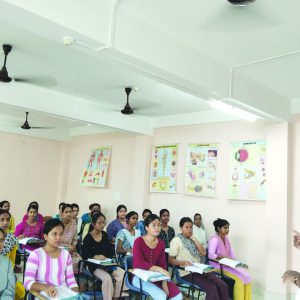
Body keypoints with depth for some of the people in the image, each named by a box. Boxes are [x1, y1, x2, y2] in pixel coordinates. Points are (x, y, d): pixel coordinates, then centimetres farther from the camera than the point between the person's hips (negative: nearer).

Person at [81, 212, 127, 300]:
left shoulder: (105, 235, 8)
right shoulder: (88, 237, -9)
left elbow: (108, 251, 10)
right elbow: (85, 255, -15)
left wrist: (104, 258, -11)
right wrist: (96, 257, -32)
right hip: (94, 266, -5)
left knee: (123, 275, -18)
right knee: (107, 278, -32)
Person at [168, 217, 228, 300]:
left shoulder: (193, 239, 15)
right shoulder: (176, 240, -6)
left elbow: (204, 253, 4)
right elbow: (171, 260, -7)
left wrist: (194, 239, -2)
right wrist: (183, 262, -24)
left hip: (199, 270, 7)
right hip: (187, 273, -6)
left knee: (223, 285, -13)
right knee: (211, 288, -26)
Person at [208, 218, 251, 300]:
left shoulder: (226, 239, 11)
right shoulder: (214, 239, -15)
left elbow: (231, 253, 14)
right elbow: (211, 255, -25)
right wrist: (224, 257, -29)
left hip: (228, 264, 8)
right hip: (218, 265, -8)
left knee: (246, 275, -10)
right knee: (239, 277, -22)